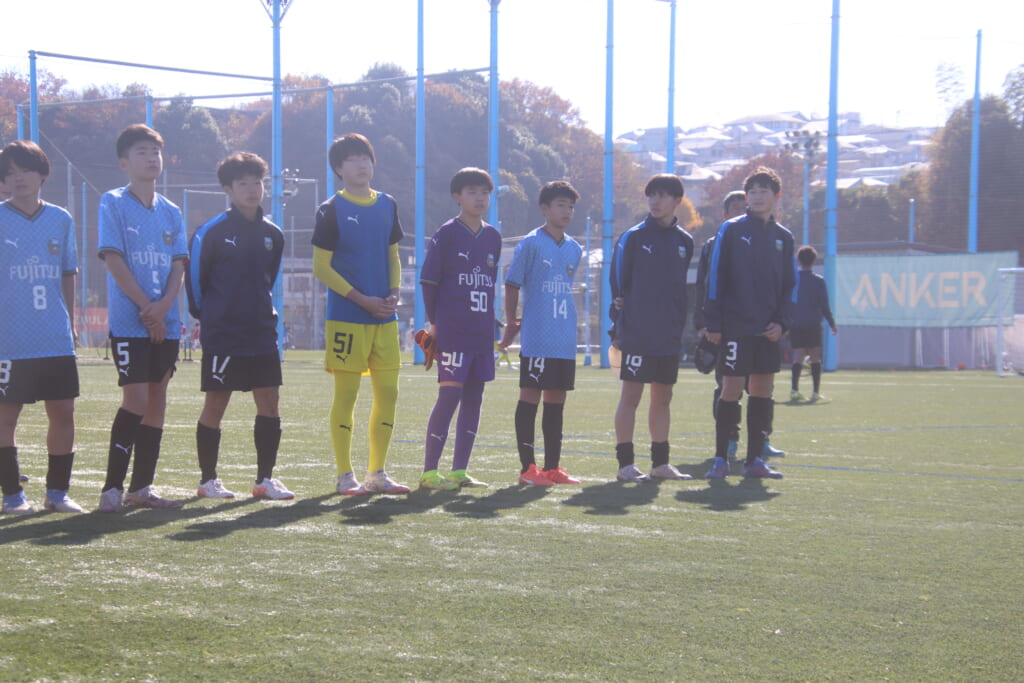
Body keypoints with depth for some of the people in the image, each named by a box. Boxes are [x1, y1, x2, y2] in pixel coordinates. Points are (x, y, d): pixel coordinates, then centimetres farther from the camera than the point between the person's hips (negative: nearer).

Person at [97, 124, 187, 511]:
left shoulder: (171, 212, 13)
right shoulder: (113, 203, -2)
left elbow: (178, 265, 7)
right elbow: (114, 260, -9)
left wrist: (163, 306, -12)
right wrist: (146, 308, -13)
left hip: (166, 323, 5)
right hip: (129, 322, -5)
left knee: (157, 398, 5)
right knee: (136, 398, -12)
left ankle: (141, 487, 11)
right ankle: (113, 486, -4)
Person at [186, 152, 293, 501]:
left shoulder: (272, 234, 8)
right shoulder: (212, 232, -8)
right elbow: (194, 276, 1)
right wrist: (205, 314, 6)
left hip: (262, 332, 5)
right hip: (221, 334, -5)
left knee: (269, 403, 2)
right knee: (215, 404, 2)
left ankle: (265, 478, 11)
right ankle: (208, 479, 13)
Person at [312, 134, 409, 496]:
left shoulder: (387, 205, 12)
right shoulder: (331, 210, -3)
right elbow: (321, 267, -6)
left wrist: (394, 293, 0)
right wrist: (362, 299, -13)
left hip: (385, 317, 5)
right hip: (346, 317, -5)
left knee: (388, 392, 4)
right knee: (346, 393, -2)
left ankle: (377, 473, 14)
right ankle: (345, 475, 6)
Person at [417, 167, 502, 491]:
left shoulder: (493, 237, 12)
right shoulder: (447, 234, -4)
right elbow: (428, 280, -3)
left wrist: (489, 321, 15)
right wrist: (436, 322, 0)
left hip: (482, 332, 6)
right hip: (452, 331, -6)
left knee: (473, 397, 7)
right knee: (450, 394, -10)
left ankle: (459, 471, 13)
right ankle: (429, 471, -4)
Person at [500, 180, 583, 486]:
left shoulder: (574, 249, 12)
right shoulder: (530, 243, -6)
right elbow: (512, 283, -3)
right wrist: (512, 322, 0)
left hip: (565, 340, 6)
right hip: (537, 338, -6)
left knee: (557, 399, 9)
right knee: (530, 397, -2)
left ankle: (552, 466, 15)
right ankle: (528, 467, 2)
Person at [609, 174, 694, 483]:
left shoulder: (685, 242, 11)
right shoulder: (633, 237, -2)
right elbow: (618, 283, -1)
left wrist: (681, 327, 10)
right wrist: (619, 327, -4)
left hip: (670, 337, 5)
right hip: (638, 334, -5)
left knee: (663, 397, 10)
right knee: (631, 395, -3)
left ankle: (660, 462, 18)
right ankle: (625, 463, 0)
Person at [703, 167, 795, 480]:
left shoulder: (783, 237, 12)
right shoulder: (731, 230, -1)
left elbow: (789, 285, 15)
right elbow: (716, 278, -4)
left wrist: (782, 322, 2)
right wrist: (713, 323, -9)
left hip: (768, 331, 5)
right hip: (736, 327, -4)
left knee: (762, 391, 5)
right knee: (731, 389, -6)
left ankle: (754, 459, 12)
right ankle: (720, 459, 2)